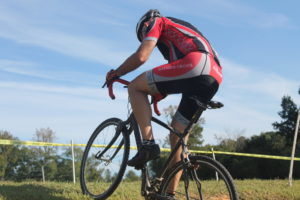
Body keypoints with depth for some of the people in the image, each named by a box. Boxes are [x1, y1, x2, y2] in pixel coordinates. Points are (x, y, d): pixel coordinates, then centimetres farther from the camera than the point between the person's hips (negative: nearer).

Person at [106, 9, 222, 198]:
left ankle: (149, 144, -9)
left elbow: (141, 56, 1)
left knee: (135, 87, 3)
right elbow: (176, 77, 37)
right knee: (178, 133, 15)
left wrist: (115, 74, 14)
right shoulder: (180, 29, 39)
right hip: (214, 79, 9)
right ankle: (170, 193, 17)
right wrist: (160, 92, 43)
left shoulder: (155, 22, 15)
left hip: (195, 66, -9)